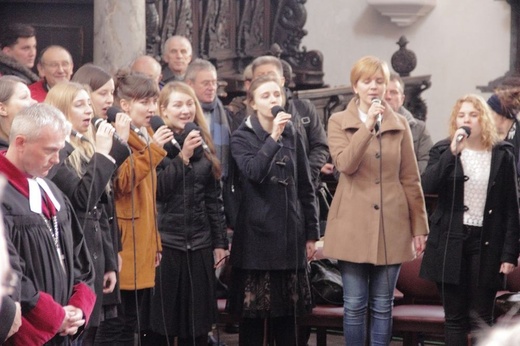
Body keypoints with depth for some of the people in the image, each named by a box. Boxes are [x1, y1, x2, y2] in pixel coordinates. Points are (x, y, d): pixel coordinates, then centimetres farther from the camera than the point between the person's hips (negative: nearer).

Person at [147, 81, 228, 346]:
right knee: (162, 323, 1)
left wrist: (220, 242, 11)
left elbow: (214, 197, 13)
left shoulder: (203, 145, 11)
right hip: (165, 242, -5)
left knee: (197, 325, 8)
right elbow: (157, 190, -16)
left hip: (199, 244, 5)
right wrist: (182, 157, -20)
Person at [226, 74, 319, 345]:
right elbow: (253, 172, -21)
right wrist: (273, 137, -25)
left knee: (287, 311, 8)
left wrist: (311, 233, 10)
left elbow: (306, 188, 12)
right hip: (257, 234, -3)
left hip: (289, 234, 3)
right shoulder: (242, 138, -1)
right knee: (253, 310, -1)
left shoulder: (292, 136, 9)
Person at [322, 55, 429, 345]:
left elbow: (411, 179, 7)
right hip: (353, 225, -1)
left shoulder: (400, 125, 7)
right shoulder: (338, 122, 2)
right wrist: (368, 125, -21)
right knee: (355, 305, 1)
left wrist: (419, 227, 4)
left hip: (391, 225, 2)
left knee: (382, 306, 6)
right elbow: (345, 165, -14)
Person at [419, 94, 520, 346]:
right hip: (450, 242, 1)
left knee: (480, 319, 0)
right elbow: (427, 187, -14)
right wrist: (452, 152, -21)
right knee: (455, 318, 4)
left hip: (486, 243, -1)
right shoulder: (442, 150, 5)